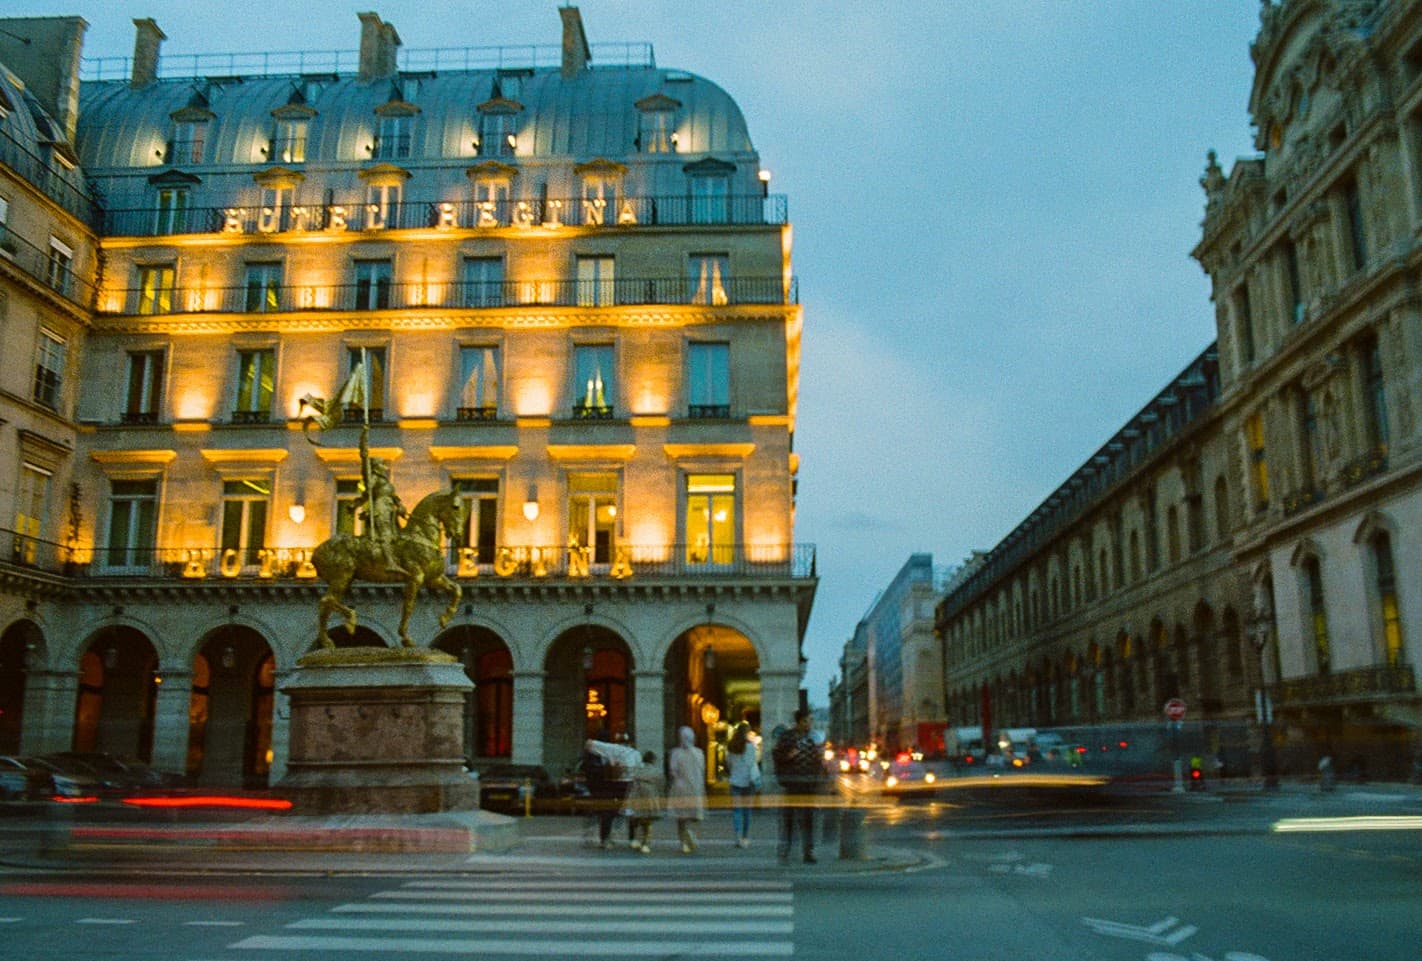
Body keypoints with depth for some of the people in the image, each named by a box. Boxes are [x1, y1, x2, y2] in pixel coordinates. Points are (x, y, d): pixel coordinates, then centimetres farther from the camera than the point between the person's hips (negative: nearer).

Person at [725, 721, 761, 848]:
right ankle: (745, 837, 16)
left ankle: (738, 836, -15)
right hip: (747, 781, -2)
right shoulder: (749, 746, -10)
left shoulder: (730, 746, 3)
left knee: (736, 809, 1)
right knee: (747, 809, 9)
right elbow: (752, 764, -11)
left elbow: (728, 763, 10)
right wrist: (756, 780, -8)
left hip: (735, 780, 2)